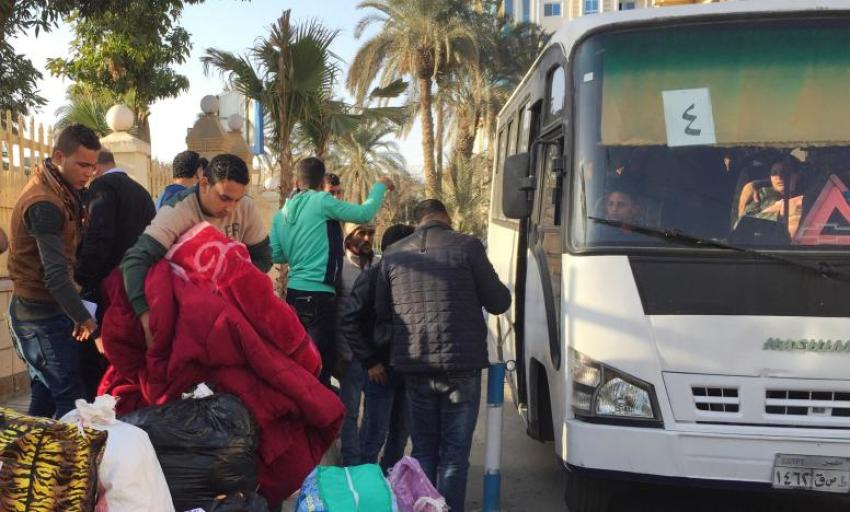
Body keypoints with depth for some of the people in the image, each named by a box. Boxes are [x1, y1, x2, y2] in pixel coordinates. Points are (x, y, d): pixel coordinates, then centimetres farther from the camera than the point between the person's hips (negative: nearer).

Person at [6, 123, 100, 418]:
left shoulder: (58, 188, 8)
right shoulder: (44, 204, -23)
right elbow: (55, 275, -27)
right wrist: (83, 319, -24)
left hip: (42, 309, 9)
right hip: (41, 315, -9)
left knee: (46, 394, 15)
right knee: (71, 400, -10)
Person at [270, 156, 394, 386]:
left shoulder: (282, 214, 11)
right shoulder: (321, 201, -8)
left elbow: (275, 255, 11)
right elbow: (364, 213, -9)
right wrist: (380, 186, 7)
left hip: (294, 293, 7)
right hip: (319, 295, -7)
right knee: (320, 368, -5)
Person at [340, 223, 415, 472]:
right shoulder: (372, 276, -10)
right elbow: (348, 320, -13)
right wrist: (370, 361, -14)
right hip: (381, 367, -6)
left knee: (400, 432, 14)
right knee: (375, 433, 1)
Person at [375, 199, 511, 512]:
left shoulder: (393, 255, 8)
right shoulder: (466, 247, -5)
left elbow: (381, 313, 13)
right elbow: (497, 303, 0)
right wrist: (502, 292, 21)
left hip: (414, 367, 4)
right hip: (461, 365, -4)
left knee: (423, 449, 15)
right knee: (454, 452, 4)